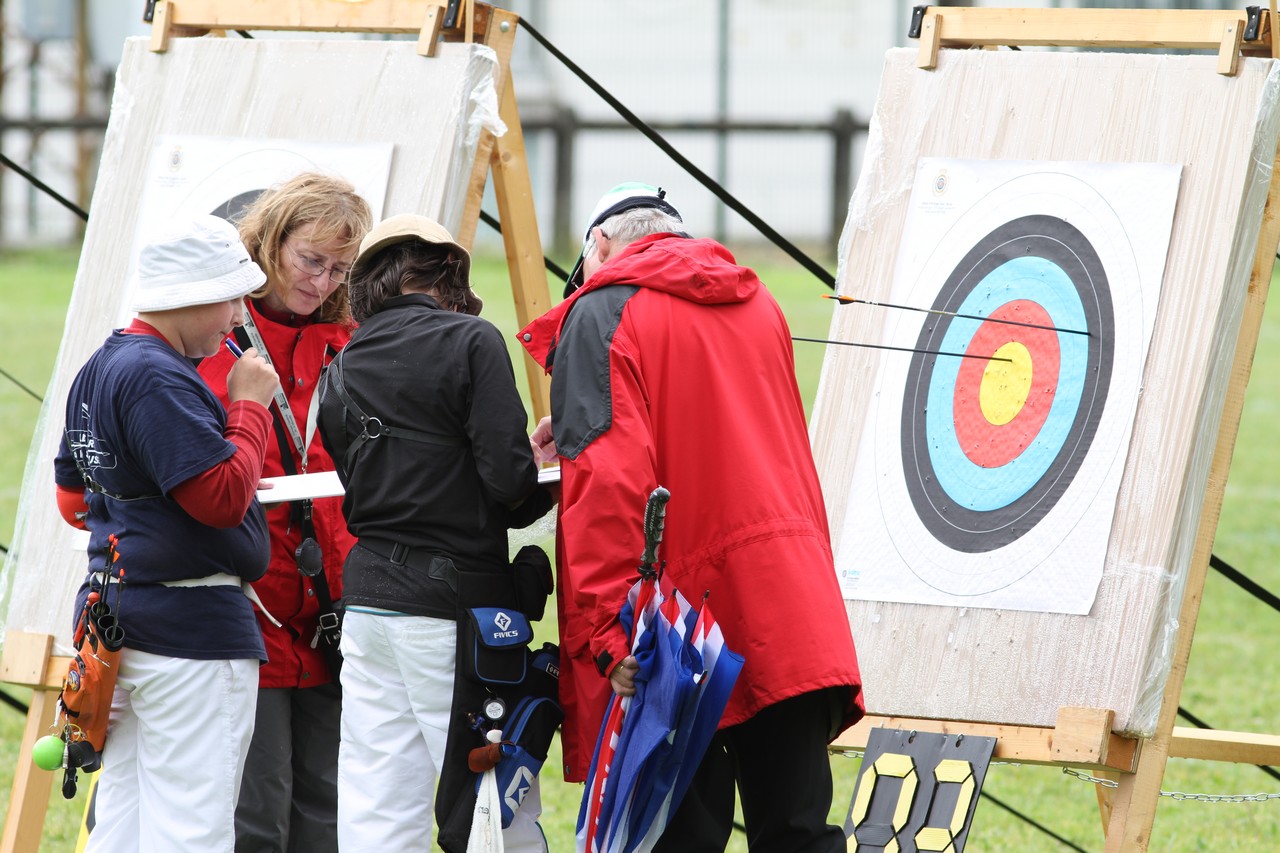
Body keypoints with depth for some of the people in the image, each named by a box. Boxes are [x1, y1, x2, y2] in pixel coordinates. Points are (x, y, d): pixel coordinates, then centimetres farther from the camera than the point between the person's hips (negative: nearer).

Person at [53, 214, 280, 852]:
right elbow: (223, 497, -22)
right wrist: (249, 406, -10)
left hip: (113, 619, 10)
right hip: (192, 627, -10)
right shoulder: (159, 378, -17)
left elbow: (74, 500, 25)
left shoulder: (97, 370, 15)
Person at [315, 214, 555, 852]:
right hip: (453, 603, -6)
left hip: (366, 600, 6)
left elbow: (355, 492, 12)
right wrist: (544, 493, 8)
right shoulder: (472, 342, -6)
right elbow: (506, 476, -14)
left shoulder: (341, 373, 12)